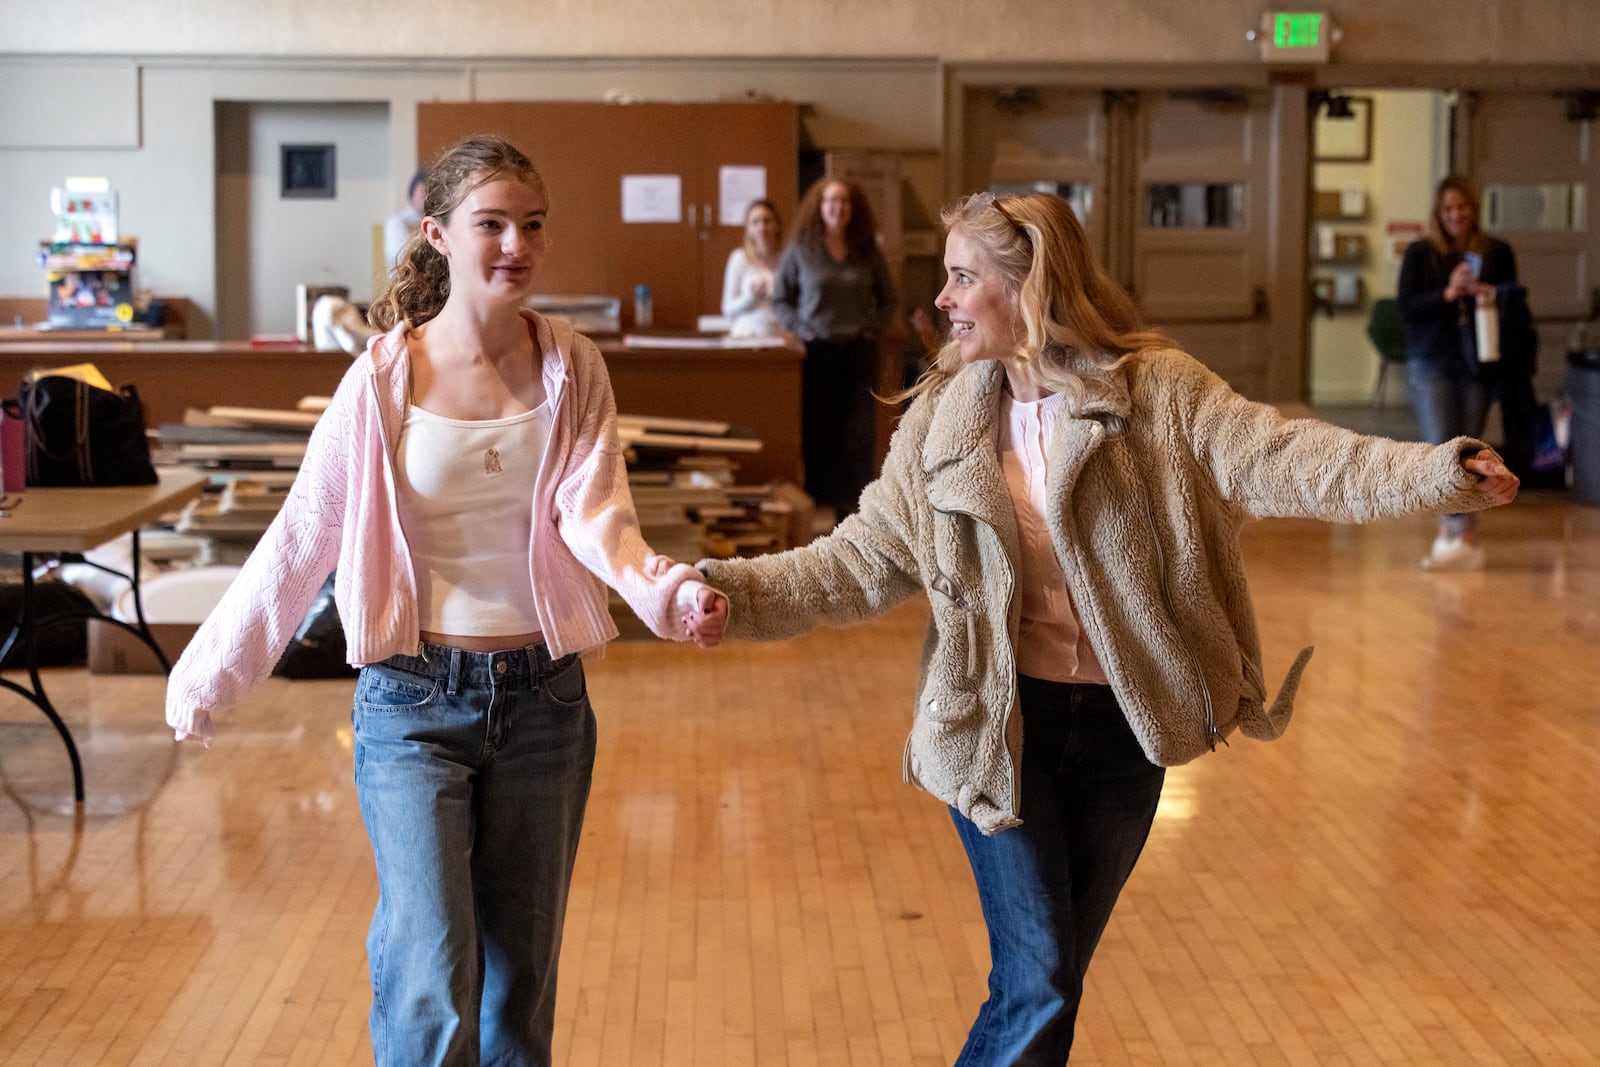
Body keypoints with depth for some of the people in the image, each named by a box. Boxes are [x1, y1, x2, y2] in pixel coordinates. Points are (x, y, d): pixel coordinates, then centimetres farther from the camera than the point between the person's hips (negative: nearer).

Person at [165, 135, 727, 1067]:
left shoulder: (573, 370, -2)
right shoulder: (385, 379, -6)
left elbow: (594, 514, -14)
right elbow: (302, 538, -1)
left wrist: (662, 589, -34)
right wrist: (211, 671, 0)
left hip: (543, 698, 2)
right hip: (415, 700, -2)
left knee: (521, 974, 13)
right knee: (432, 990, -10)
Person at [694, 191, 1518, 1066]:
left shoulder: (1157, 391, -7)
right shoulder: (941, 419, -1)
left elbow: (1277, 457, -17)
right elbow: (863, 560, 1)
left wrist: (1436, 473, -30)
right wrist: (731, 594, -9)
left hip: (1120, 730, 1)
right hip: (1001, 729, 0)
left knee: (1055, 981, 12)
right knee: (1036, 989, -6)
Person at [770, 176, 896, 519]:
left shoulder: (867, 252, 8)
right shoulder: (800, 250, 1)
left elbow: (888, 298, 17)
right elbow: (780, 299, 5)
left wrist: (874, 328, 2)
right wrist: (800, 328, -8)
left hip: (860, 349, 2)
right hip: (818, 349, -2)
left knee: (860, 432, 0)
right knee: (818, 430, 0)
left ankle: (855, 503, 6)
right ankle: (819, 504, 7)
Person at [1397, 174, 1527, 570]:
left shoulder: (1497, 252, 6)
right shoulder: (1419, 254, 3)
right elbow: (1406, 308, -3)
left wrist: (1493, 297, -12)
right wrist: (1447, 293, -19)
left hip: (1479, 365, 1)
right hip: (1432, 363, -1)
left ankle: (1447, 531, 13)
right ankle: (1466, 537, -13)